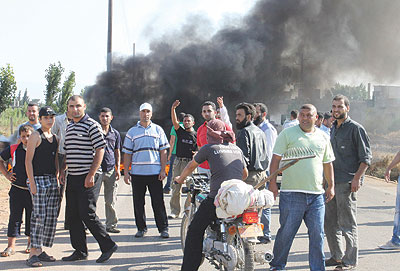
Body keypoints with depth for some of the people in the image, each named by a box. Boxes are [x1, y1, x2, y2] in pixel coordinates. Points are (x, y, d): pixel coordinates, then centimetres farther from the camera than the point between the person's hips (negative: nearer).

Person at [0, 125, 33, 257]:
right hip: (17, 189, 1)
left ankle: (31, 243, 24)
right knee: (15, 217, 1)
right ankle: (11, 245, 6)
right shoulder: (13, 149, 1)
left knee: (32, 217, 9)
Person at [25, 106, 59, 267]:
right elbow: (28, 161, -9)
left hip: (52, 180, 7)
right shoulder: (35, 136, -4)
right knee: (39, 216, -12)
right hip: (38, 179, -7)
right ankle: (33, 253, -11)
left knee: (52, 216, 4)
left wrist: (57, 179, 15)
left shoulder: (55, 138, 17)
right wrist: (32, 183, -15)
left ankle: (40, 251, 11)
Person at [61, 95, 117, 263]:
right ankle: (80, 251, 17)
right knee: (73, 215, 8)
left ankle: (108, 245, 3)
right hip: (72, 177, 8)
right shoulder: (69, 127, 17)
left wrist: (91, 174, -18)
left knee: (87, 214, -10)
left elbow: (100, 150, -13)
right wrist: (63, 169, 14)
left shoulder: (92, 125, -8)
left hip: (88, 178, -8)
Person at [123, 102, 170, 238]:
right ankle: (141, 228, 16)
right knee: (138, 203, 5)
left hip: (155, 172, -1)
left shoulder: (158, 130, 8)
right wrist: (126, 172, 2)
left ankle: (163, 228, 5)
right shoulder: (132, 132, 9)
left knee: (158, 202, -1)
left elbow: (163, 151, 7)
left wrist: (163, 170, -1)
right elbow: (127, 153, 9)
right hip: (137, 173, 1)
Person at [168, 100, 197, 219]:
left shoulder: (196, 135, 7)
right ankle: (175, 211, 9)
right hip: (178, 161, 2)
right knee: (176, 187, 1)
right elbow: (174, 121, -4)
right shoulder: (180, 131, 11)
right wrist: (173, 108, -17)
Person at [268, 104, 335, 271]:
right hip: (291, 193, -3)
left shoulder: (323, 137, 14)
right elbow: (276, 158, 0)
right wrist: (273, 182, -7)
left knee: (317, 234, 3)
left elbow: (327, 163, 22)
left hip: (316, 194, 4)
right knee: (286, 231, 1)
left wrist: (331, 186, 19)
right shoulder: (287, 134, 2)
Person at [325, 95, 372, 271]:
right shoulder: (333, 129, 17)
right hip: (332, 183, 8)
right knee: (330, 222, 11)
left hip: (347, 183, -8)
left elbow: (366, 157, -10)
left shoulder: (355, 128, -6)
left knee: (347, 224, -3)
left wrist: (357, 178, -18)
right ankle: (337, 256, 23)